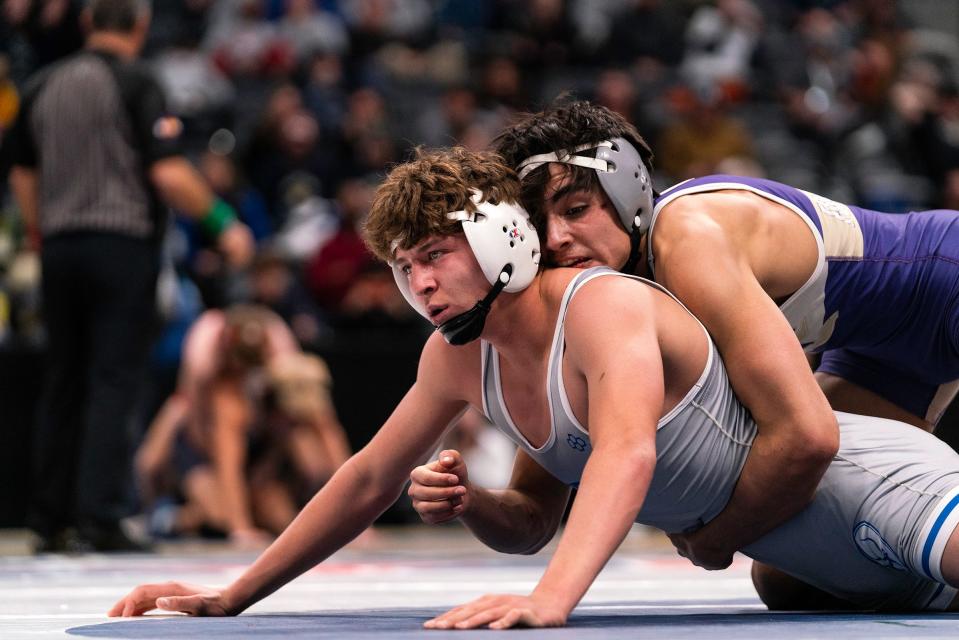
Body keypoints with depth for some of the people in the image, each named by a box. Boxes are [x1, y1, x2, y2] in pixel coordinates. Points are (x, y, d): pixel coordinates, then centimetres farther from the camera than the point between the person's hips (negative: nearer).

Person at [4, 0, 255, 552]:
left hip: (60, 244, 5)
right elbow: (168, 174, -14)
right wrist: (223, 222, -4)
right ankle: (101, 517, -10)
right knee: (113, 382, -4)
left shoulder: (44, 85, 9)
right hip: (123, 243, -5)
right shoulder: (136, 84, -8)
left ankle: (53, 520, 15)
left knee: (65, 382, 12)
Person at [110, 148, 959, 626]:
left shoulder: (603, 308, -24)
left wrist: (551, 597, -56)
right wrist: (232, 598, 4)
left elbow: (627, 454, -42)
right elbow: (370, 482, 13)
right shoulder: (458, 357, 1)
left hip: (864, 479, -9)